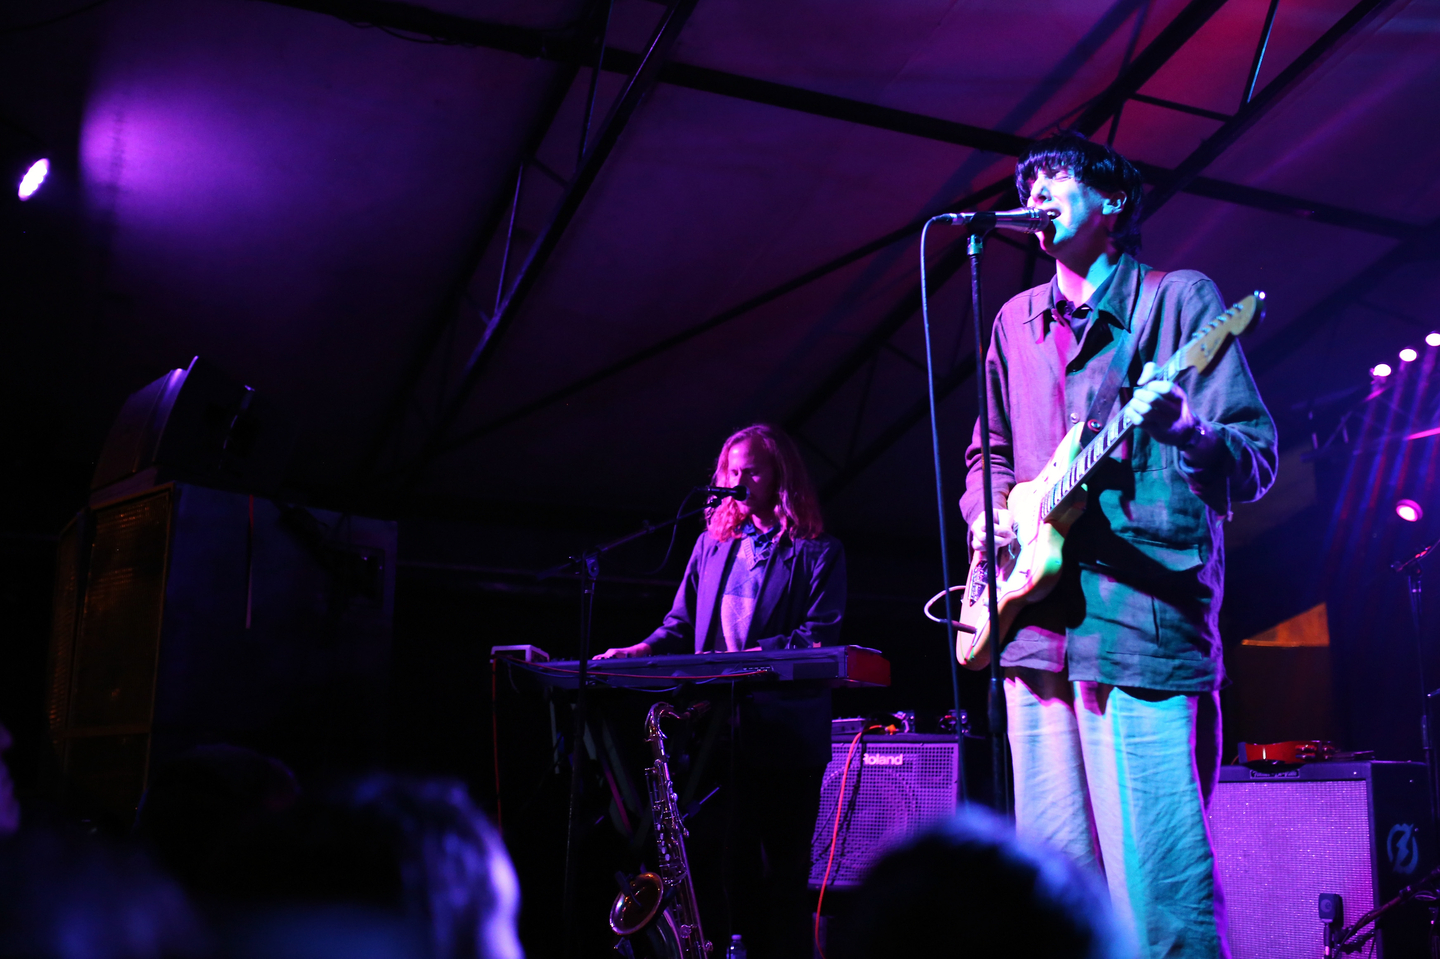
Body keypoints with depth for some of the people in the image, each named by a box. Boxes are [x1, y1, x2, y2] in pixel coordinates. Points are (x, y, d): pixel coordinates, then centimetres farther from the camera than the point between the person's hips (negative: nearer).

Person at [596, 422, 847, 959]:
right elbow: (682, 624, 15)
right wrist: (644, 651, -4)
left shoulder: (818, 552, 1)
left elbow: (819, 637, -9)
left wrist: (752, 655, -22)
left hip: (786, 732, -4)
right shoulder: (713, 543, 16)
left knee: (784, 869, 1)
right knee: (732, 863, 8)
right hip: (719, 730, 4)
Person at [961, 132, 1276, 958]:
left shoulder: (1179, 297, 4)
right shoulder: (1017, 321, 20)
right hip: (1037, 625, 6)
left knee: (1160, 885, -10)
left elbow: (1256, 462, -2)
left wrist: (1186, 432, -24)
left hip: (1145, 620, -5)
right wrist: (987, 514, 6)